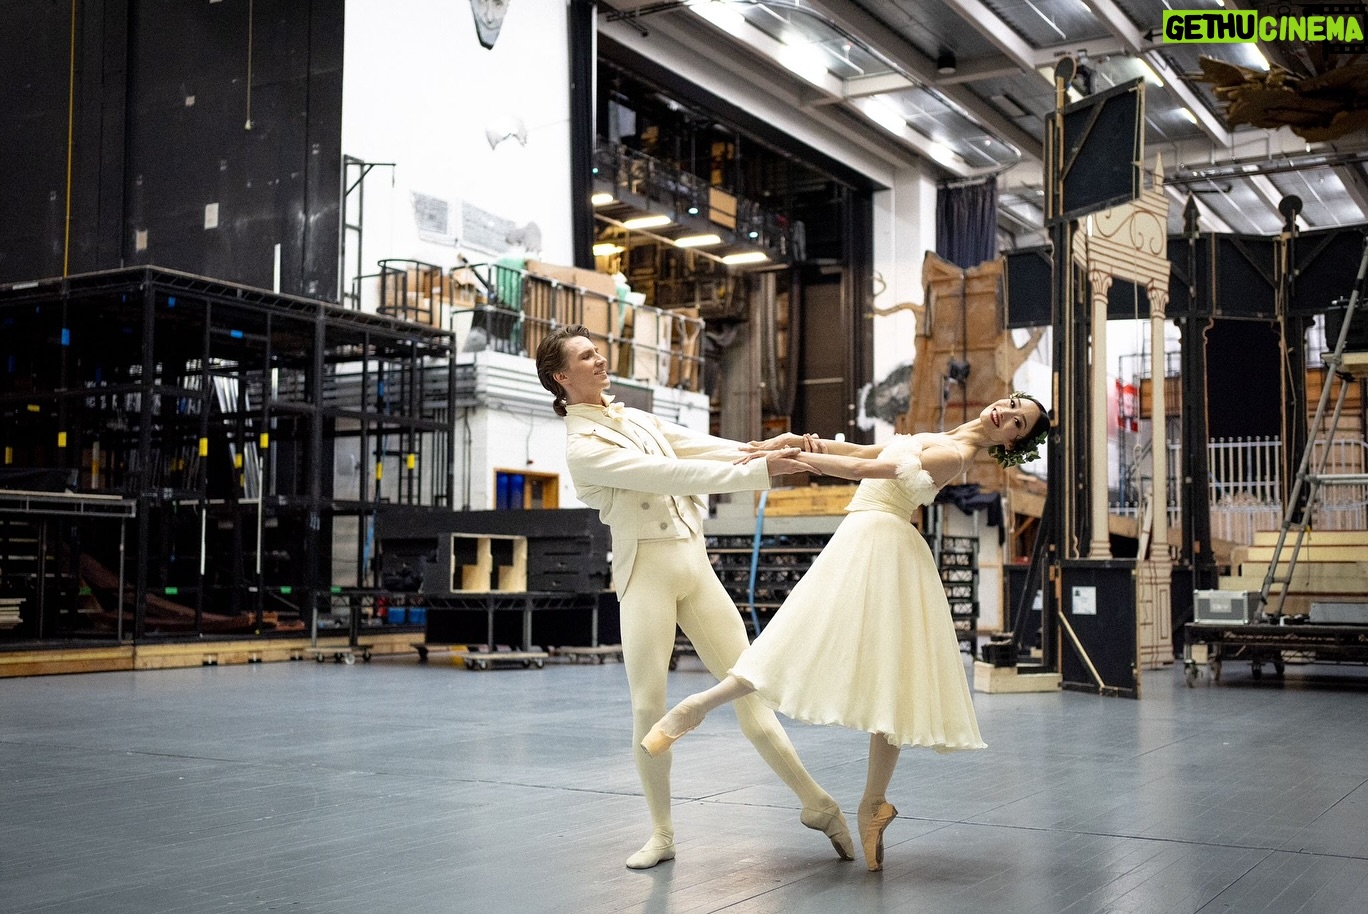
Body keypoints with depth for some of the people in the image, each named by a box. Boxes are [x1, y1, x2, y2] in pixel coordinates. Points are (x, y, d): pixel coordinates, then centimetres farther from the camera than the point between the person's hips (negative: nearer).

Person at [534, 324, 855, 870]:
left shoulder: (631, 418, 15)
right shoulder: (582, 446, -9)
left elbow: (694, 446, 6)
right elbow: (670, 475, -17)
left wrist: (765, 454, -9)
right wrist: (758, 472, -21)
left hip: (694, 563, 6)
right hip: (647, 571, -6)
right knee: (649, 705, -8)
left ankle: (816, 803, 8)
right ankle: (662, 833, 9)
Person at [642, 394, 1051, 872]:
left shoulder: (955, 455, -10)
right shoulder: (939, 439, 18)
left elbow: (868, 468, -17)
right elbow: (863, 451, 18)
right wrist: (801, 440, 3)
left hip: (876, 544, -10)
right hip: (867, 543, 10)